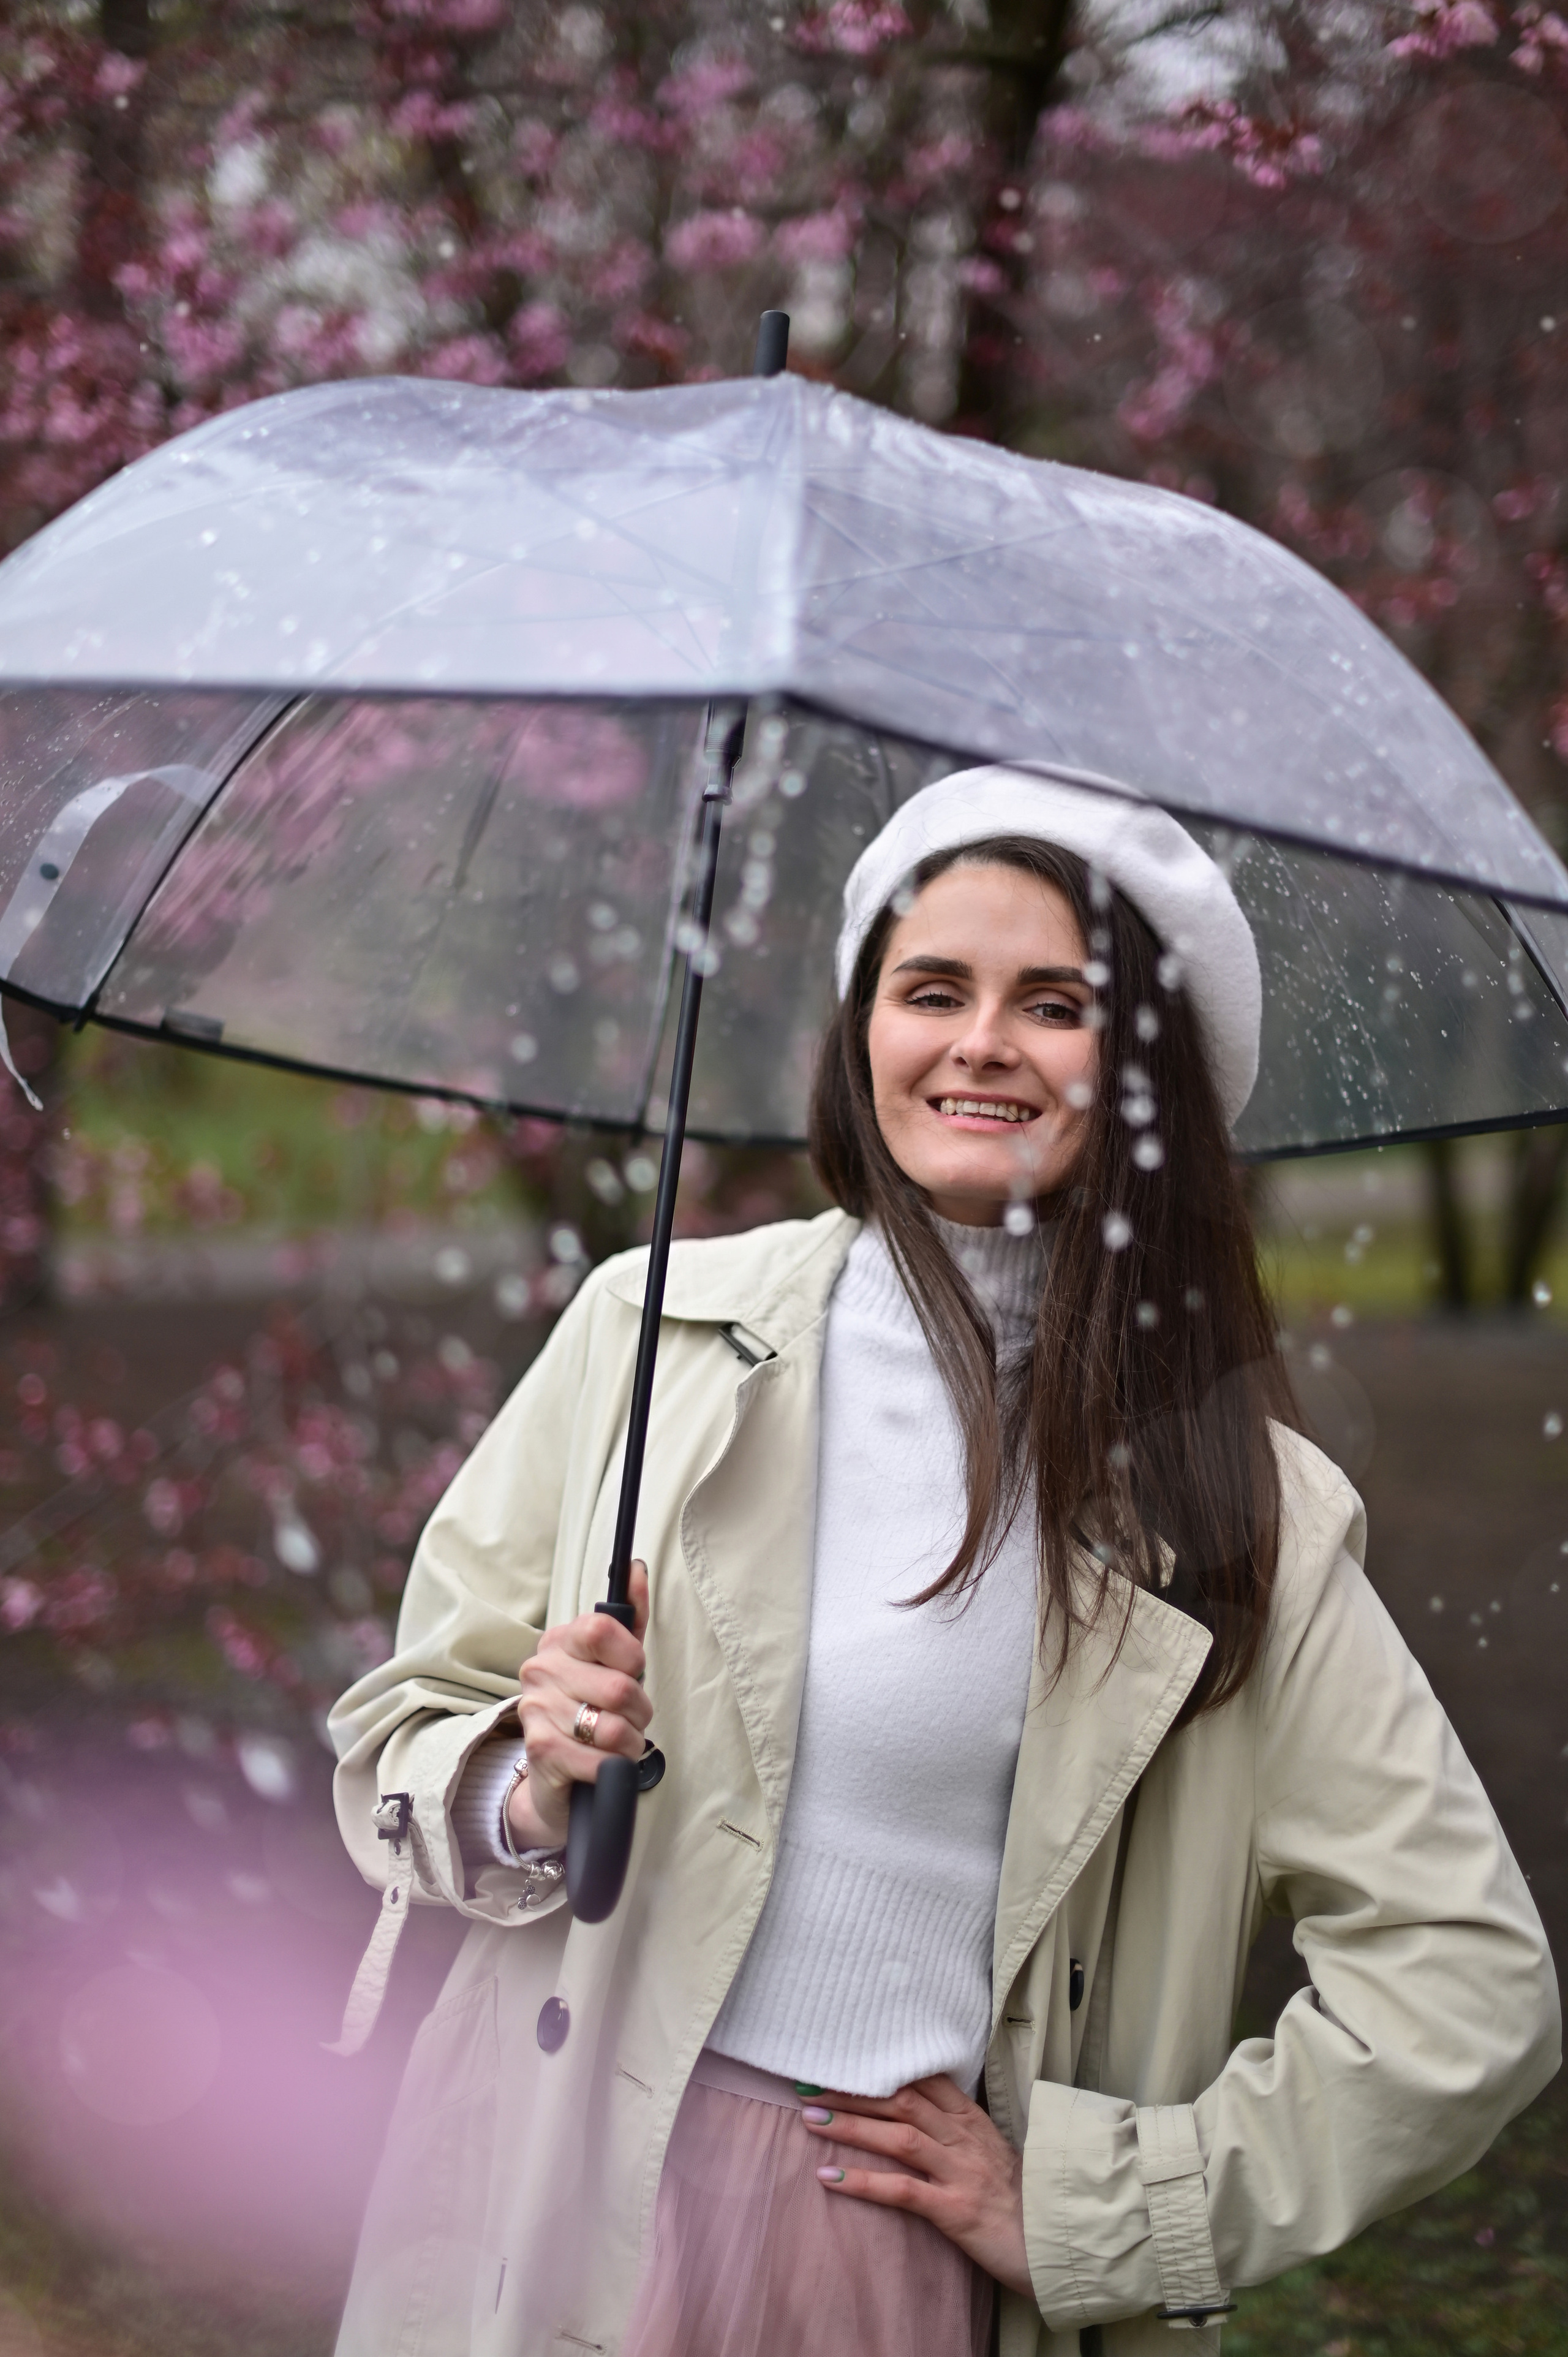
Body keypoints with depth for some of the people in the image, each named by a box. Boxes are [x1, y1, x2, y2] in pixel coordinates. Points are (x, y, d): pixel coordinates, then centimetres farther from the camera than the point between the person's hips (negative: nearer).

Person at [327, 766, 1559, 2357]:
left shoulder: (1231, 1493, -5)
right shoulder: (654, 1328, -1)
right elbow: (394, 1745, 5)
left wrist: (1084, 2202, -5)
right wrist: (527, 1790, -17)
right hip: (561, 2188, 1)